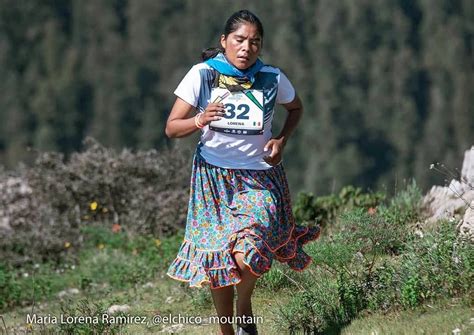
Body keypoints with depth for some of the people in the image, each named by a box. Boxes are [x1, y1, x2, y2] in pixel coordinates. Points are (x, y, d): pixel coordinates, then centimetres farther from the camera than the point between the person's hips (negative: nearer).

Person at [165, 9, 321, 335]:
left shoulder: (272, 78, -8)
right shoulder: (202, 74, -10)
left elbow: (296, 107, 14)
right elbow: (171, 128, -10)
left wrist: (282, 140, -4)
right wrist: (199, 121, -31)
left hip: (259, 177, -1)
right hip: (213, 176, 1)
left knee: (245, 256, -22)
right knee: (216, 263, 3)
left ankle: (245, 308, 9)